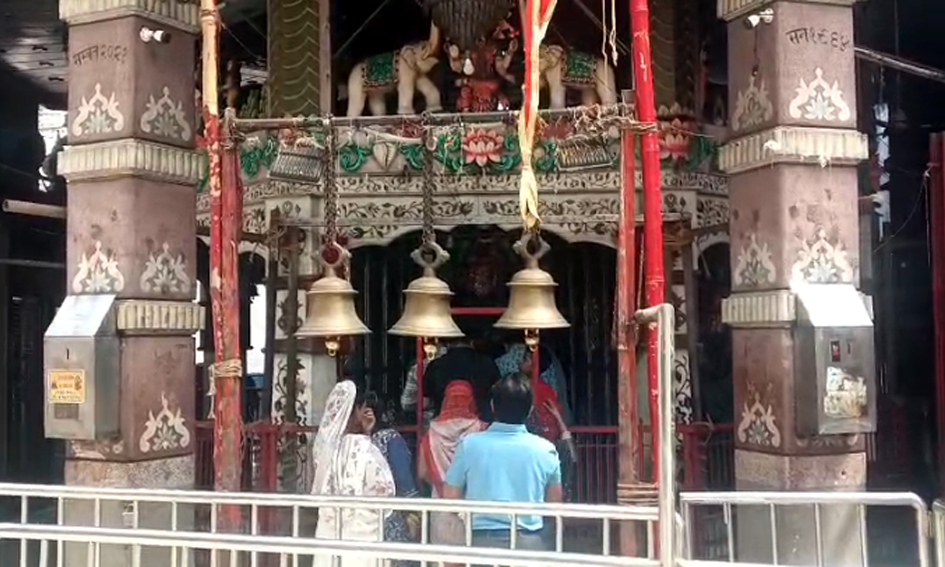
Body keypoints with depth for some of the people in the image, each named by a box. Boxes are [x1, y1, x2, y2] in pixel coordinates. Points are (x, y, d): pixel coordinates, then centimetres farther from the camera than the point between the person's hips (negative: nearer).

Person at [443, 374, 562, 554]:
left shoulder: (470, 445, -7)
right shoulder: (545, 450, -4)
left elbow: (450, 497, 1)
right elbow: (554, 502, 8)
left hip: (482, 541, 0)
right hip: (529, 542, 0)